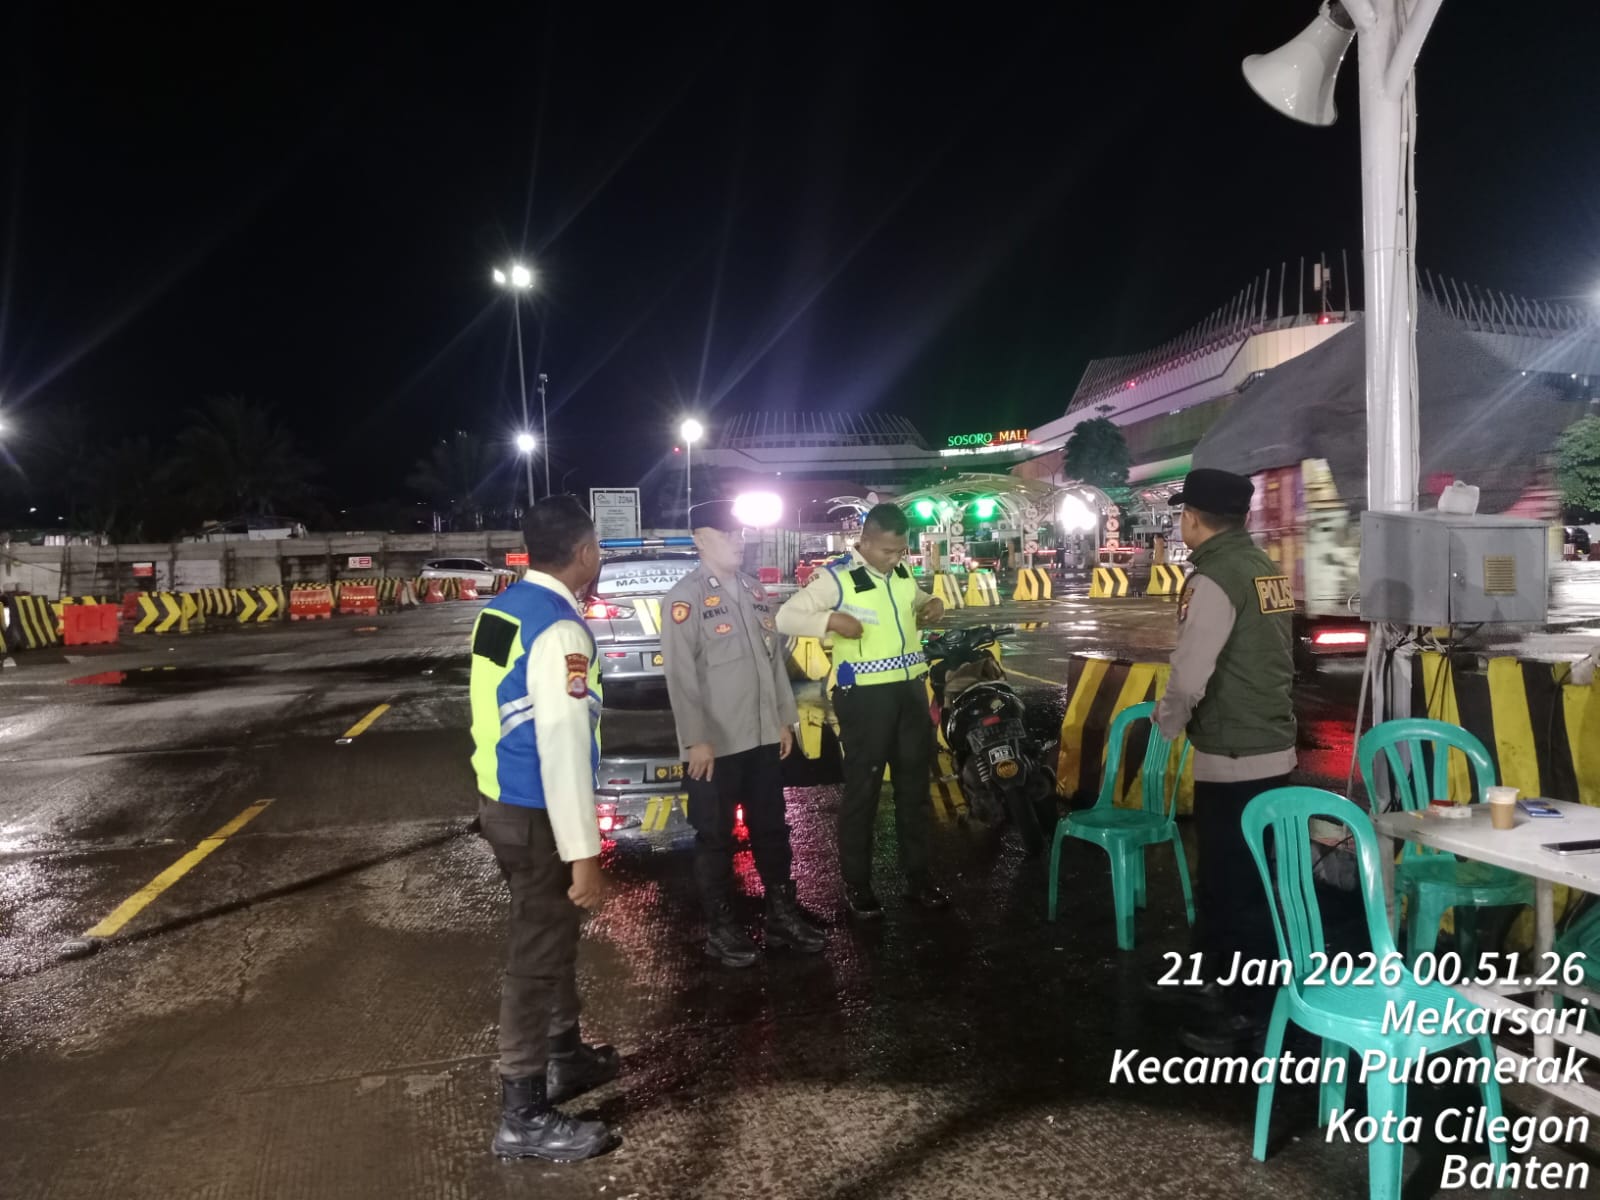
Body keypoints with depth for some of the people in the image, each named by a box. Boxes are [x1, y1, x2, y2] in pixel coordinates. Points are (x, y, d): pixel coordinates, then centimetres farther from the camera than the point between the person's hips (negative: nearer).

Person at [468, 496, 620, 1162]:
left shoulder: (501, 609, 5)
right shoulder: (559, 631, -23)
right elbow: (562, 745, -26)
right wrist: (583, 851, -22)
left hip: (500, 800, 9)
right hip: (534, 814, -9)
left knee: (552, 935, 25)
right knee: (538, 954, 5)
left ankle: (564, 1053, 44)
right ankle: (523, 1116, 20)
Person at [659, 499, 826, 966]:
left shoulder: (755, 591, 12)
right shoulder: (684, 598, -12)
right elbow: (680, 674, -16)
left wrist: (785, 718, 11)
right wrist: (696, 739, -19)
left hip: (763, 736, 7)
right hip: (715, 743, -7)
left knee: (771, 829, 16)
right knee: (716, 837, 7)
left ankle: (781, 915, 30)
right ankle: (720, 928, 20)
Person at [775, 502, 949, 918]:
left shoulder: (902, 572, 9)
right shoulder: (837, 578, -12)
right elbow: (785, 618, -14)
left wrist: (932, 605, 5)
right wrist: (831, 620, -29)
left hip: (910, 689, 7)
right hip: (864, 696, -7)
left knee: (915, 785, 14)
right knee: (862, 789, 3)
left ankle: (918, 876, 28)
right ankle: (856, 885, 15)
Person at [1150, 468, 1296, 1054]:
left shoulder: (1214, 579, -17)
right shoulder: (1266, 569, 10)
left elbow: (1189, 678, -22)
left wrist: (1168, 719, -2)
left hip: (1231, 759, -9)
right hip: (1272, 749, 9)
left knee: (1233, 885, 3)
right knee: (1240, 876, 20)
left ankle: (1248, 1010, 15)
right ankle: (1220, 979, 36)